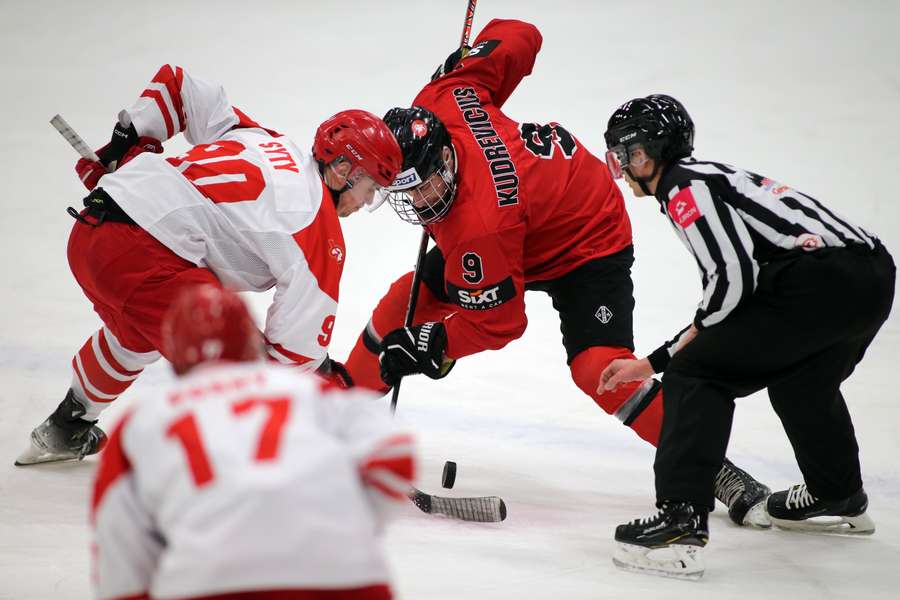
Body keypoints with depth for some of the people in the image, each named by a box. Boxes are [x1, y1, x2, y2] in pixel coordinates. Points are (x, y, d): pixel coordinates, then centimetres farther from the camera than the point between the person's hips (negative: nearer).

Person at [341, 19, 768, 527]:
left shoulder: (479, 225, -41)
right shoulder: (440, 101, -24)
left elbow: (497, 320, -29)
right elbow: (520, 37, -13)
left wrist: (426, 345, -29)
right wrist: (461, 61, 3)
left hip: (588, 243, -9)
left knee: (599, 367, -24)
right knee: (409, 298, 0)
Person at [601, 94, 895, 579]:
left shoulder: (685, 187, 0)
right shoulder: (709, 179, 30)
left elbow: (733, 277, -12)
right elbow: (720, 316, 32)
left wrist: (695, 334, 6)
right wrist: (650, 364, 34)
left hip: (821, 280, -10)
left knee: (700, 373, -4)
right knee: (800, 379, 34)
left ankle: (681, 521, -14)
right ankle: (838, 500, 53)